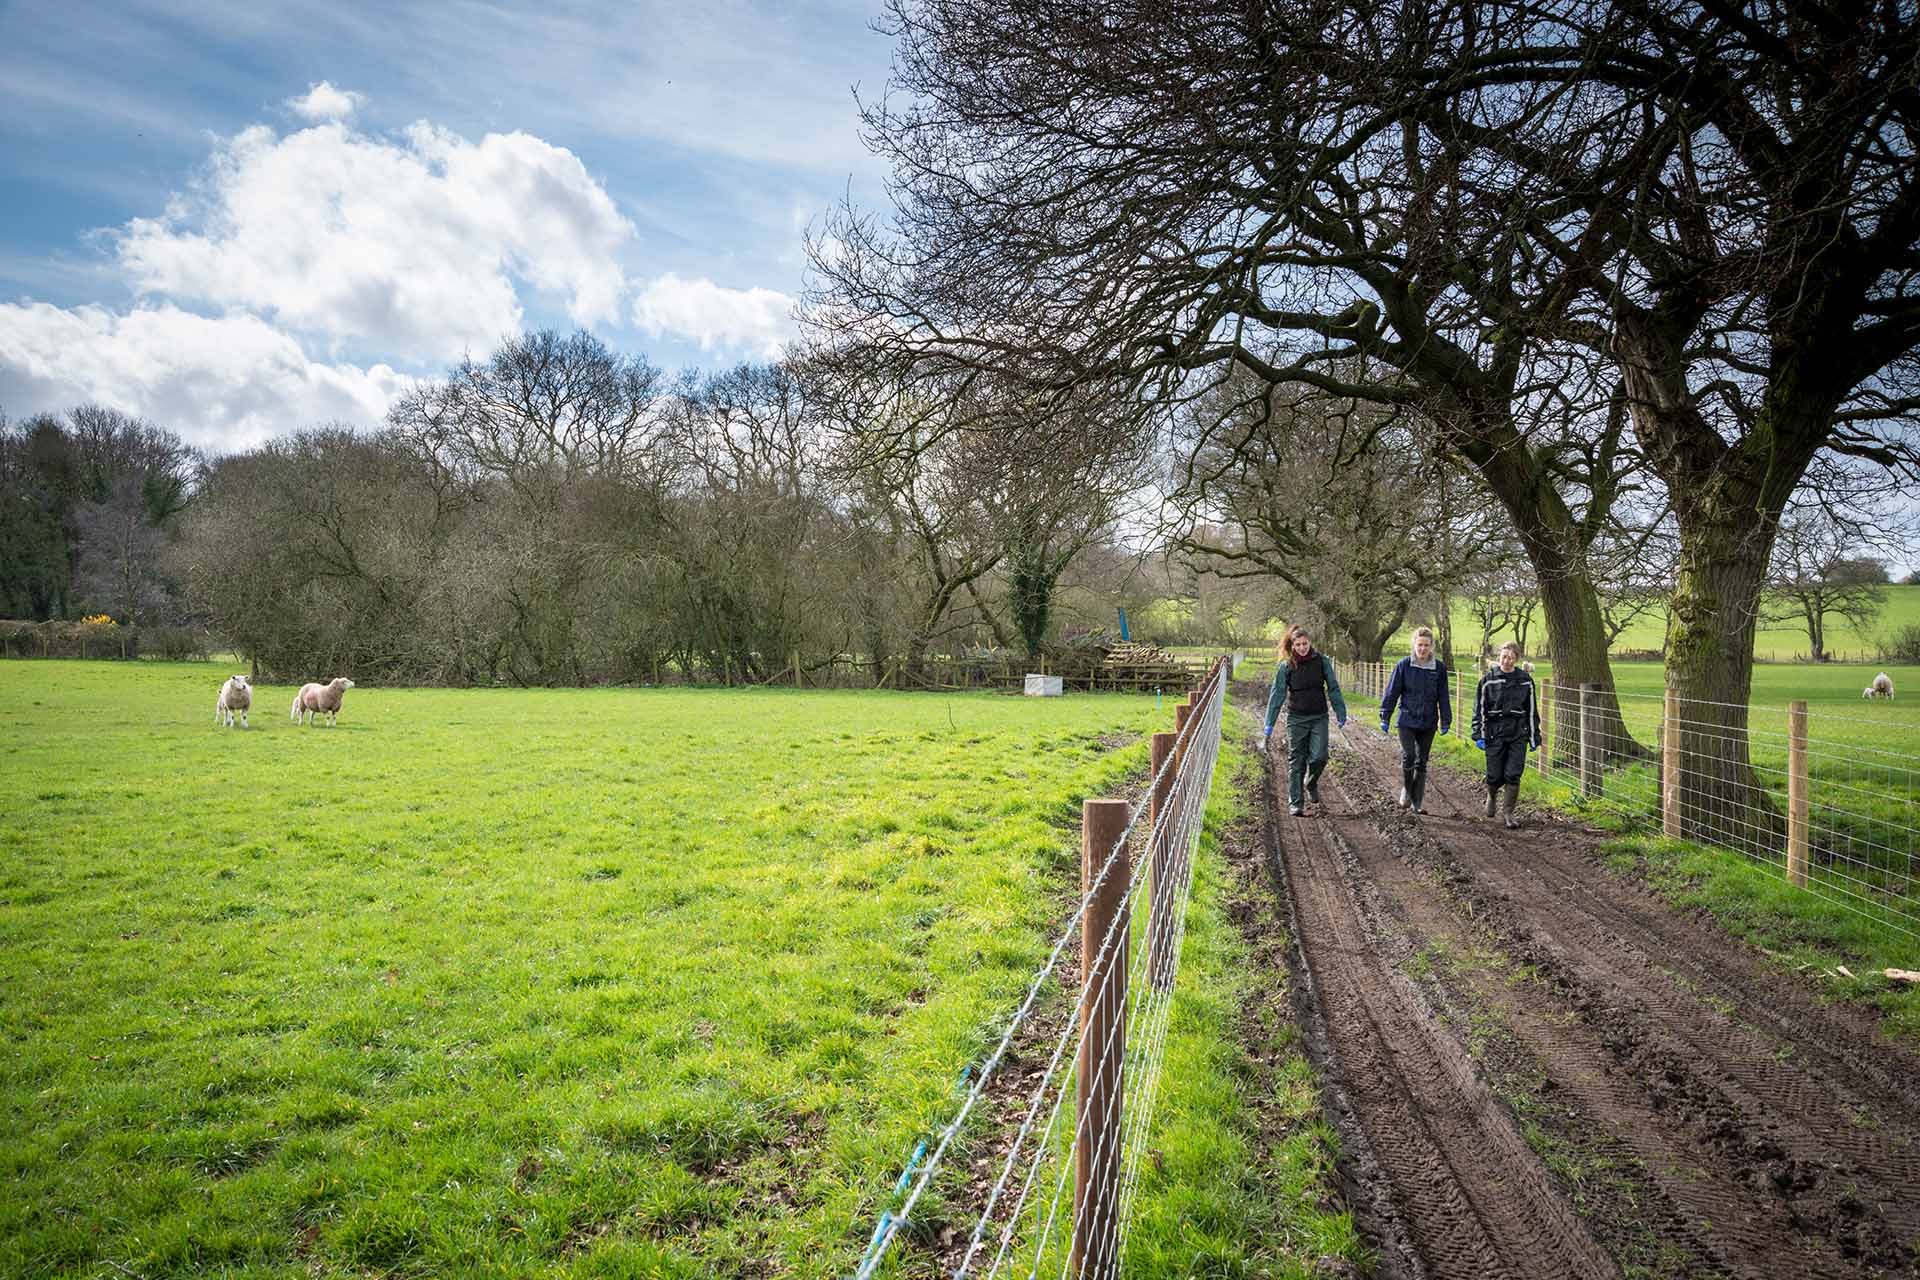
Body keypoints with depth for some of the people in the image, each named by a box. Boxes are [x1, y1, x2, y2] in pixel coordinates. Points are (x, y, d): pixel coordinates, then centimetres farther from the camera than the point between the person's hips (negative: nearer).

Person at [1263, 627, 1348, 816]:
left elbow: (1333, 689, 4)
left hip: (1319, 717, 0)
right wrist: (1269, 726, -6)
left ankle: (1311, 784, 21)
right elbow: (1277, 695, -2)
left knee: (1319, 757, -11)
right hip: (1296, 719, 0)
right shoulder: (1286, 666, -3)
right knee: (1296, 762, 0)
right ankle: (1296, 803, 5)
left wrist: (1341, 715, 1)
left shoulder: (1322, 661, -1)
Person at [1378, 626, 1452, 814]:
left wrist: (1446, 721, 5)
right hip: (1407, 720, -2)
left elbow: (1444, 697, 6)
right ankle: (1406, 789, 11)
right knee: (1408, 756, -16)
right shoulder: (1404, 665, -4)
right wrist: (1385, 717, 0)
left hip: (1428, 723, 2)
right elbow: (1391, 692, 0)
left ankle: (1416, 802, 18)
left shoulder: (1439, 667, 0)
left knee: (1421, 763, 8)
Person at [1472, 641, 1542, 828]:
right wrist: (1479, 735, -4)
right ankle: (1491, 795, 36)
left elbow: (1532, 711, 9)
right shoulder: (1488, 680, 0)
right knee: (1495, 776, 3)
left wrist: (1534, 738, 8)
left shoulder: (1525, 681, 4)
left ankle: (1509, 813, 8)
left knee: (1513, 776, -4)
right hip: (1495, 735, -1)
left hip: (1518, 736, 1)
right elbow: (1480, 709, 1)